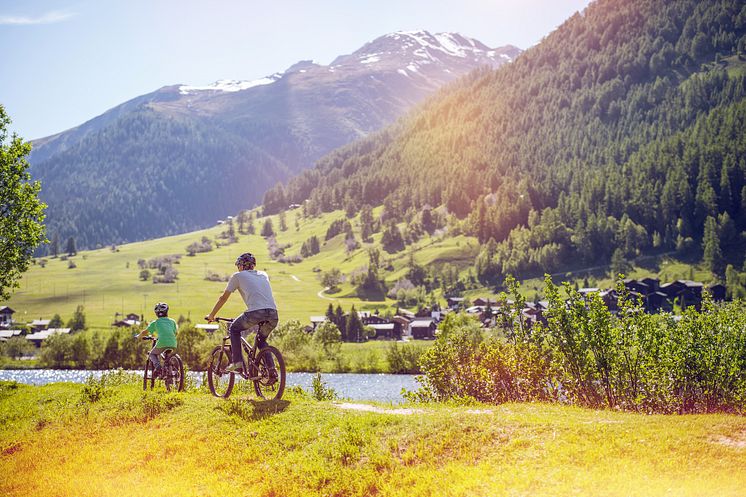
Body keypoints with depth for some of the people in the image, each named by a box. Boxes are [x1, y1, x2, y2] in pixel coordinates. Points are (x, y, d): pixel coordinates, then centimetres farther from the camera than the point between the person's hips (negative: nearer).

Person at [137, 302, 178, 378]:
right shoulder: (172, 321, 21)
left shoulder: (155, 322, 15)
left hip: (162, 343, -3)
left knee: (152, 355, 23)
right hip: (173, 344, 3)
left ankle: (157, 365, -7)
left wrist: (138, 336, 37)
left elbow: (144, 332, 17)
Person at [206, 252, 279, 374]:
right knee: (261, 340, 28)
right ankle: (271, 369, 10)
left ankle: (237, 362, 12)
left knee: (234, 329, 23)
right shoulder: (263, 275, 29)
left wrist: (211, 315, 32)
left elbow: (223, 298, 21)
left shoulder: (237, 276, 16)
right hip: (273, 314, 5)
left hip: (255, 313, -5)